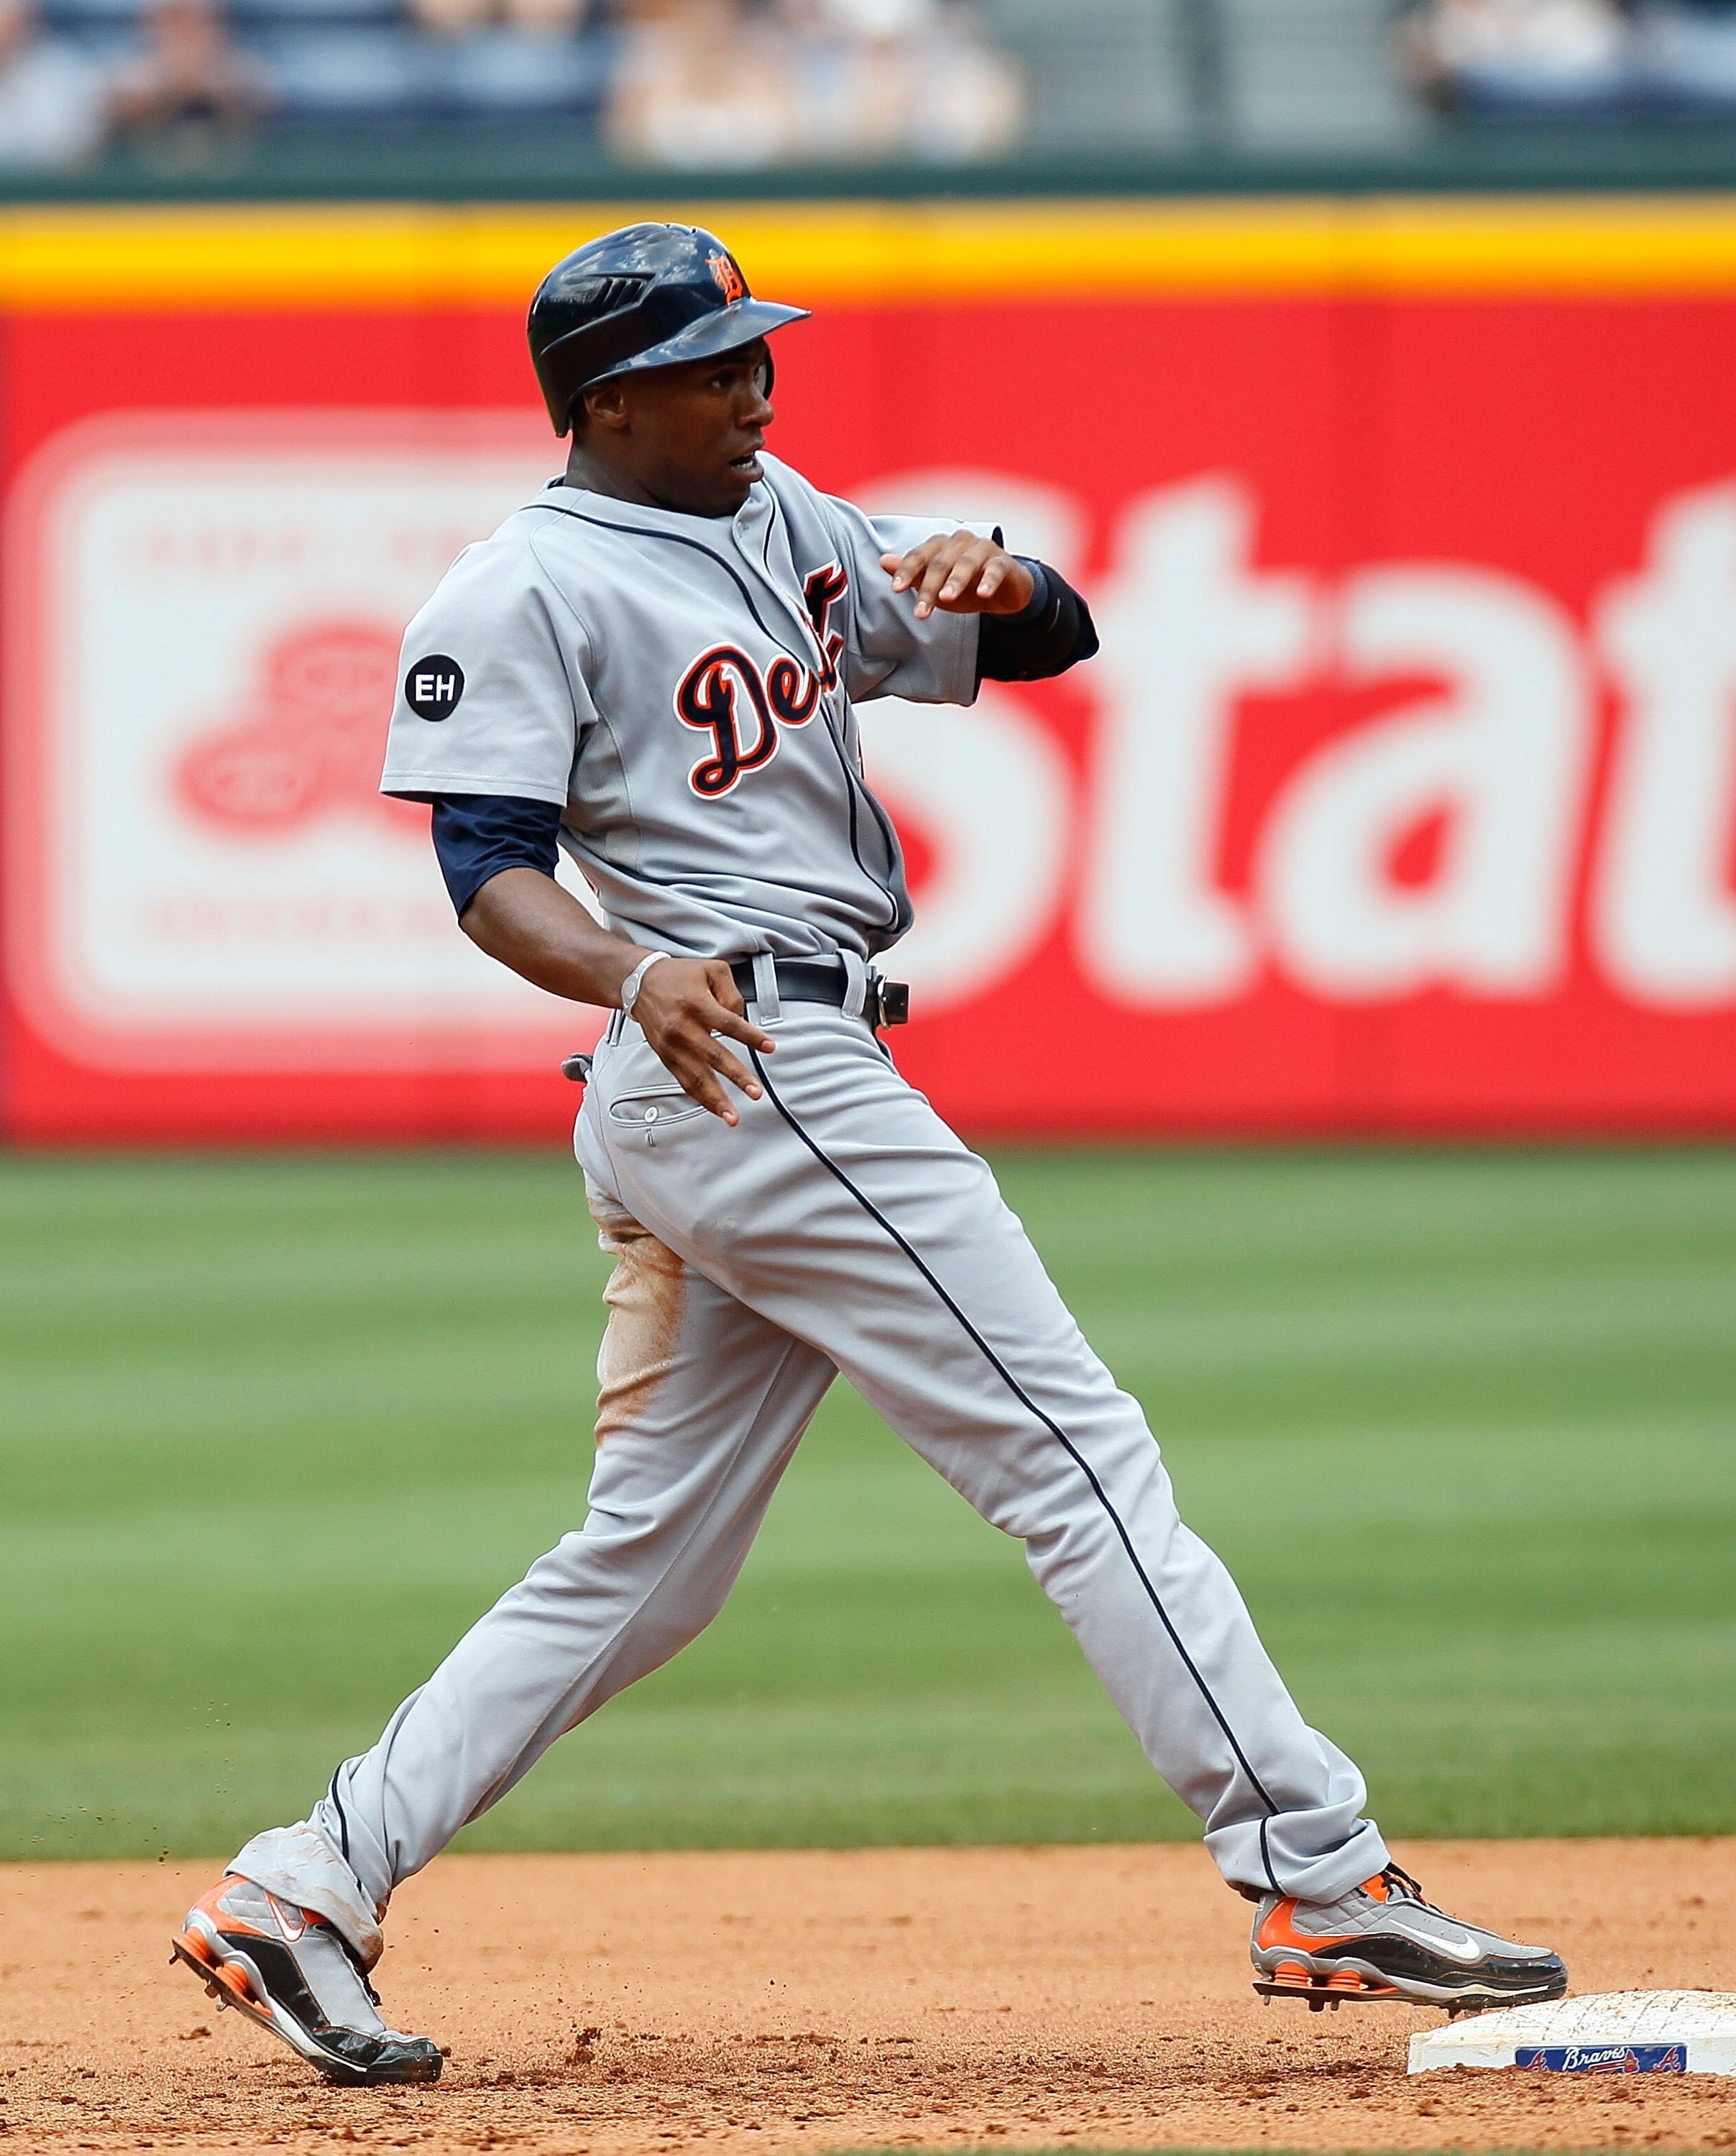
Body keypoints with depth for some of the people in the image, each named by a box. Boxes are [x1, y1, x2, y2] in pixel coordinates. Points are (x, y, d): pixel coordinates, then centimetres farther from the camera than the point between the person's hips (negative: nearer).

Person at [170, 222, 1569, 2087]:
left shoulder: (785, 524, 18)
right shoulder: (527, 592, -7)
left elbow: (1051, 638, 18)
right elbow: (491, 872, -15)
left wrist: (990, 577, -7)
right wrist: (637, 981, -35)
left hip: (709, 1098, 10)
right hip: (747, 1072, -10)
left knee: (645, 1563, 9)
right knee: (1074, 1449, -9)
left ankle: (308, 1891, 8)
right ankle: (1316, 1884, -9)